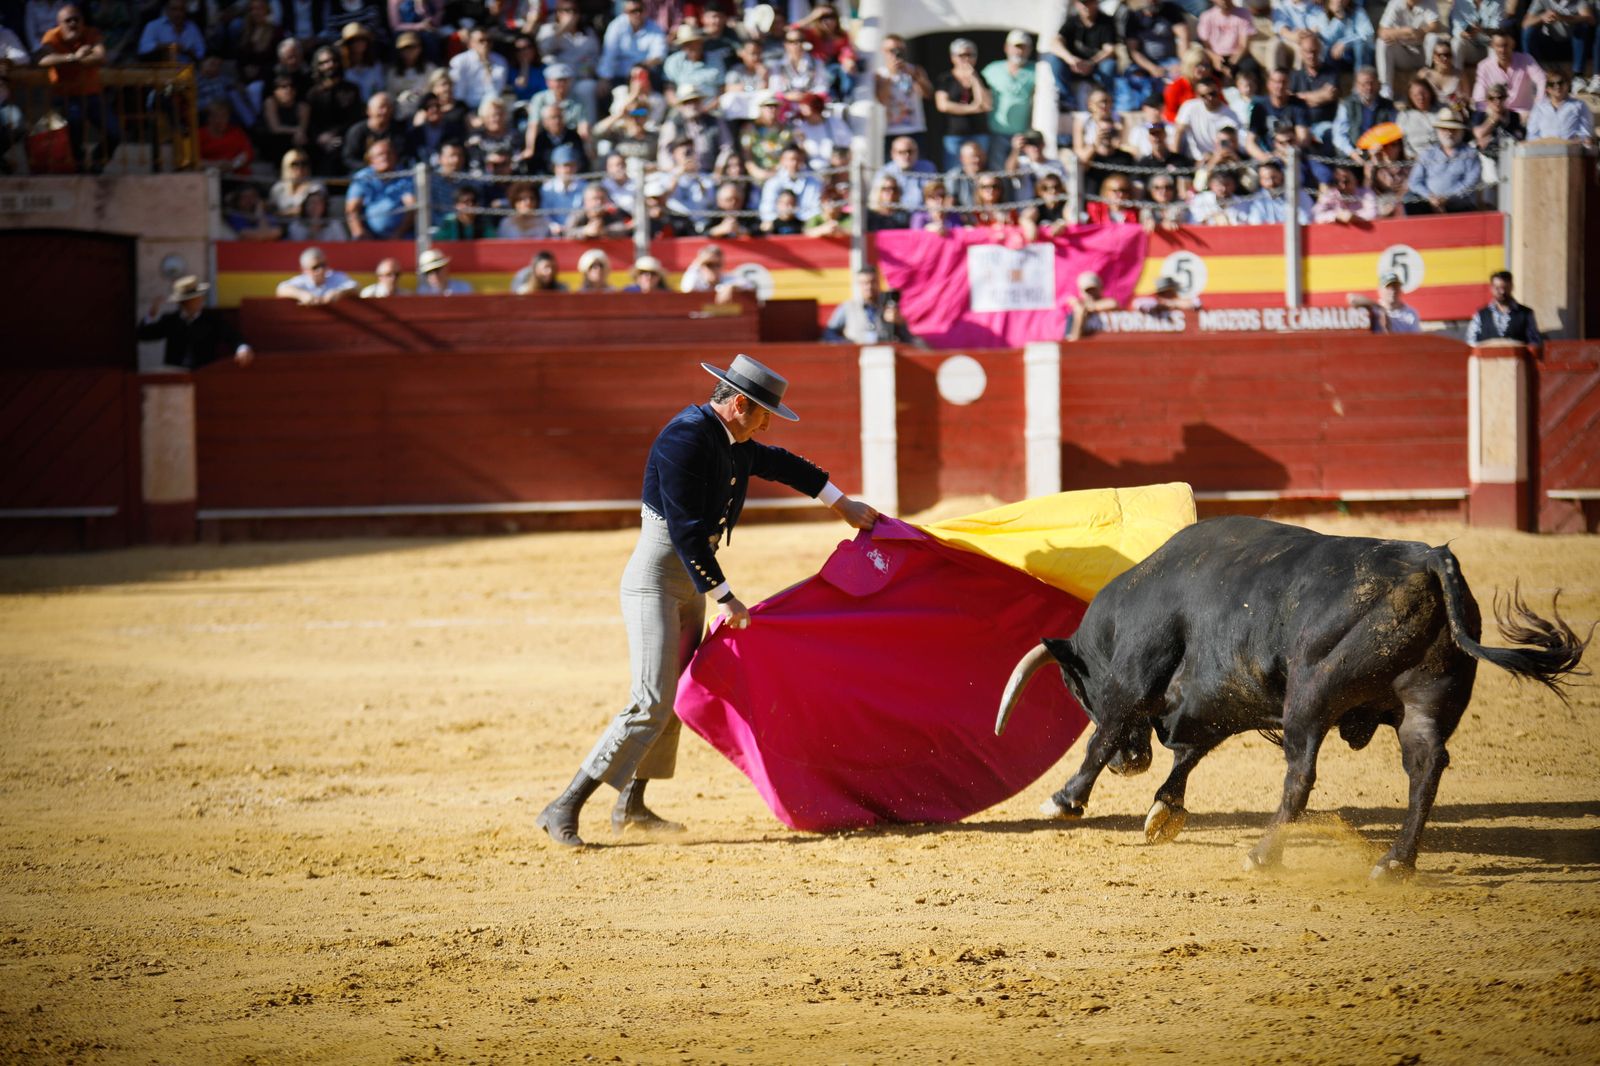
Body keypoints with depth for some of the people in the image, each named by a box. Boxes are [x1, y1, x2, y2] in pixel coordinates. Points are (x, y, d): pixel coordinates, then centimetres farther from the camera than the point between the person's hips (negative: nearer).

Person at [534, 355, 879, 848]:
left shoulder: (730, 439, 8)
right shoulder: (686, 438, -22)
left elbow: (781, 464, 28)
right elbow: (687, 531, -25)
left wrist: (843, 504, 36)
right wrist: (726, 598, -20)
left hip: (692, 583, 10)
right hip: (655, 580, -10)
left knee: (676, 698, 14)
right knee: (652, 704, -16)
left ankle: (631, 805, 25)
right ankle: (563, 809, -16)